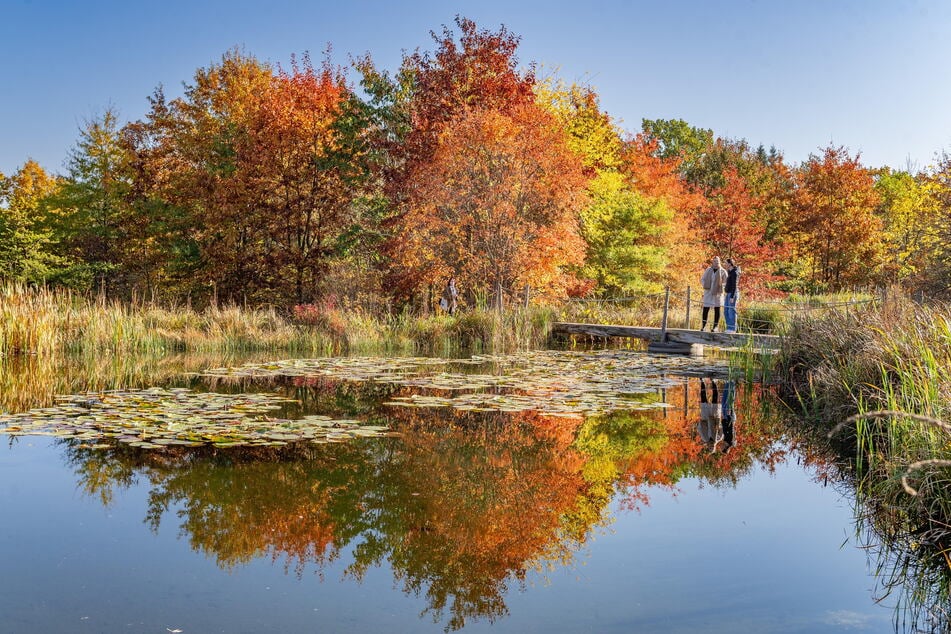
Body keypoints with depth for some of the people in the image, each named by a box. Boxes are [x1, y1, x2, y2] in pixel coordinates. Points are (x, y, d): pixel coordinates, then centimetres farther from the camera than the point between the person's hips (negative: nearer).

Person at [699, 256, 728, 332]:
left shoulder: (723, 271, -2)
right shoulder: (708, 270, 6)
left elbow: (726, 282, 1)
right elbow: (702, 279, 14)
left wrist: (720, 286, -14)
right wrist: (705, 285, -2)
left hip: (717, 293, -2)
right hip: (708, 293, 2)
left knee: (717, 310, 4)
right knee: (705, 309, -2)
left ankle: (715, 326, 9)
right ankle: (703, 326, 4)